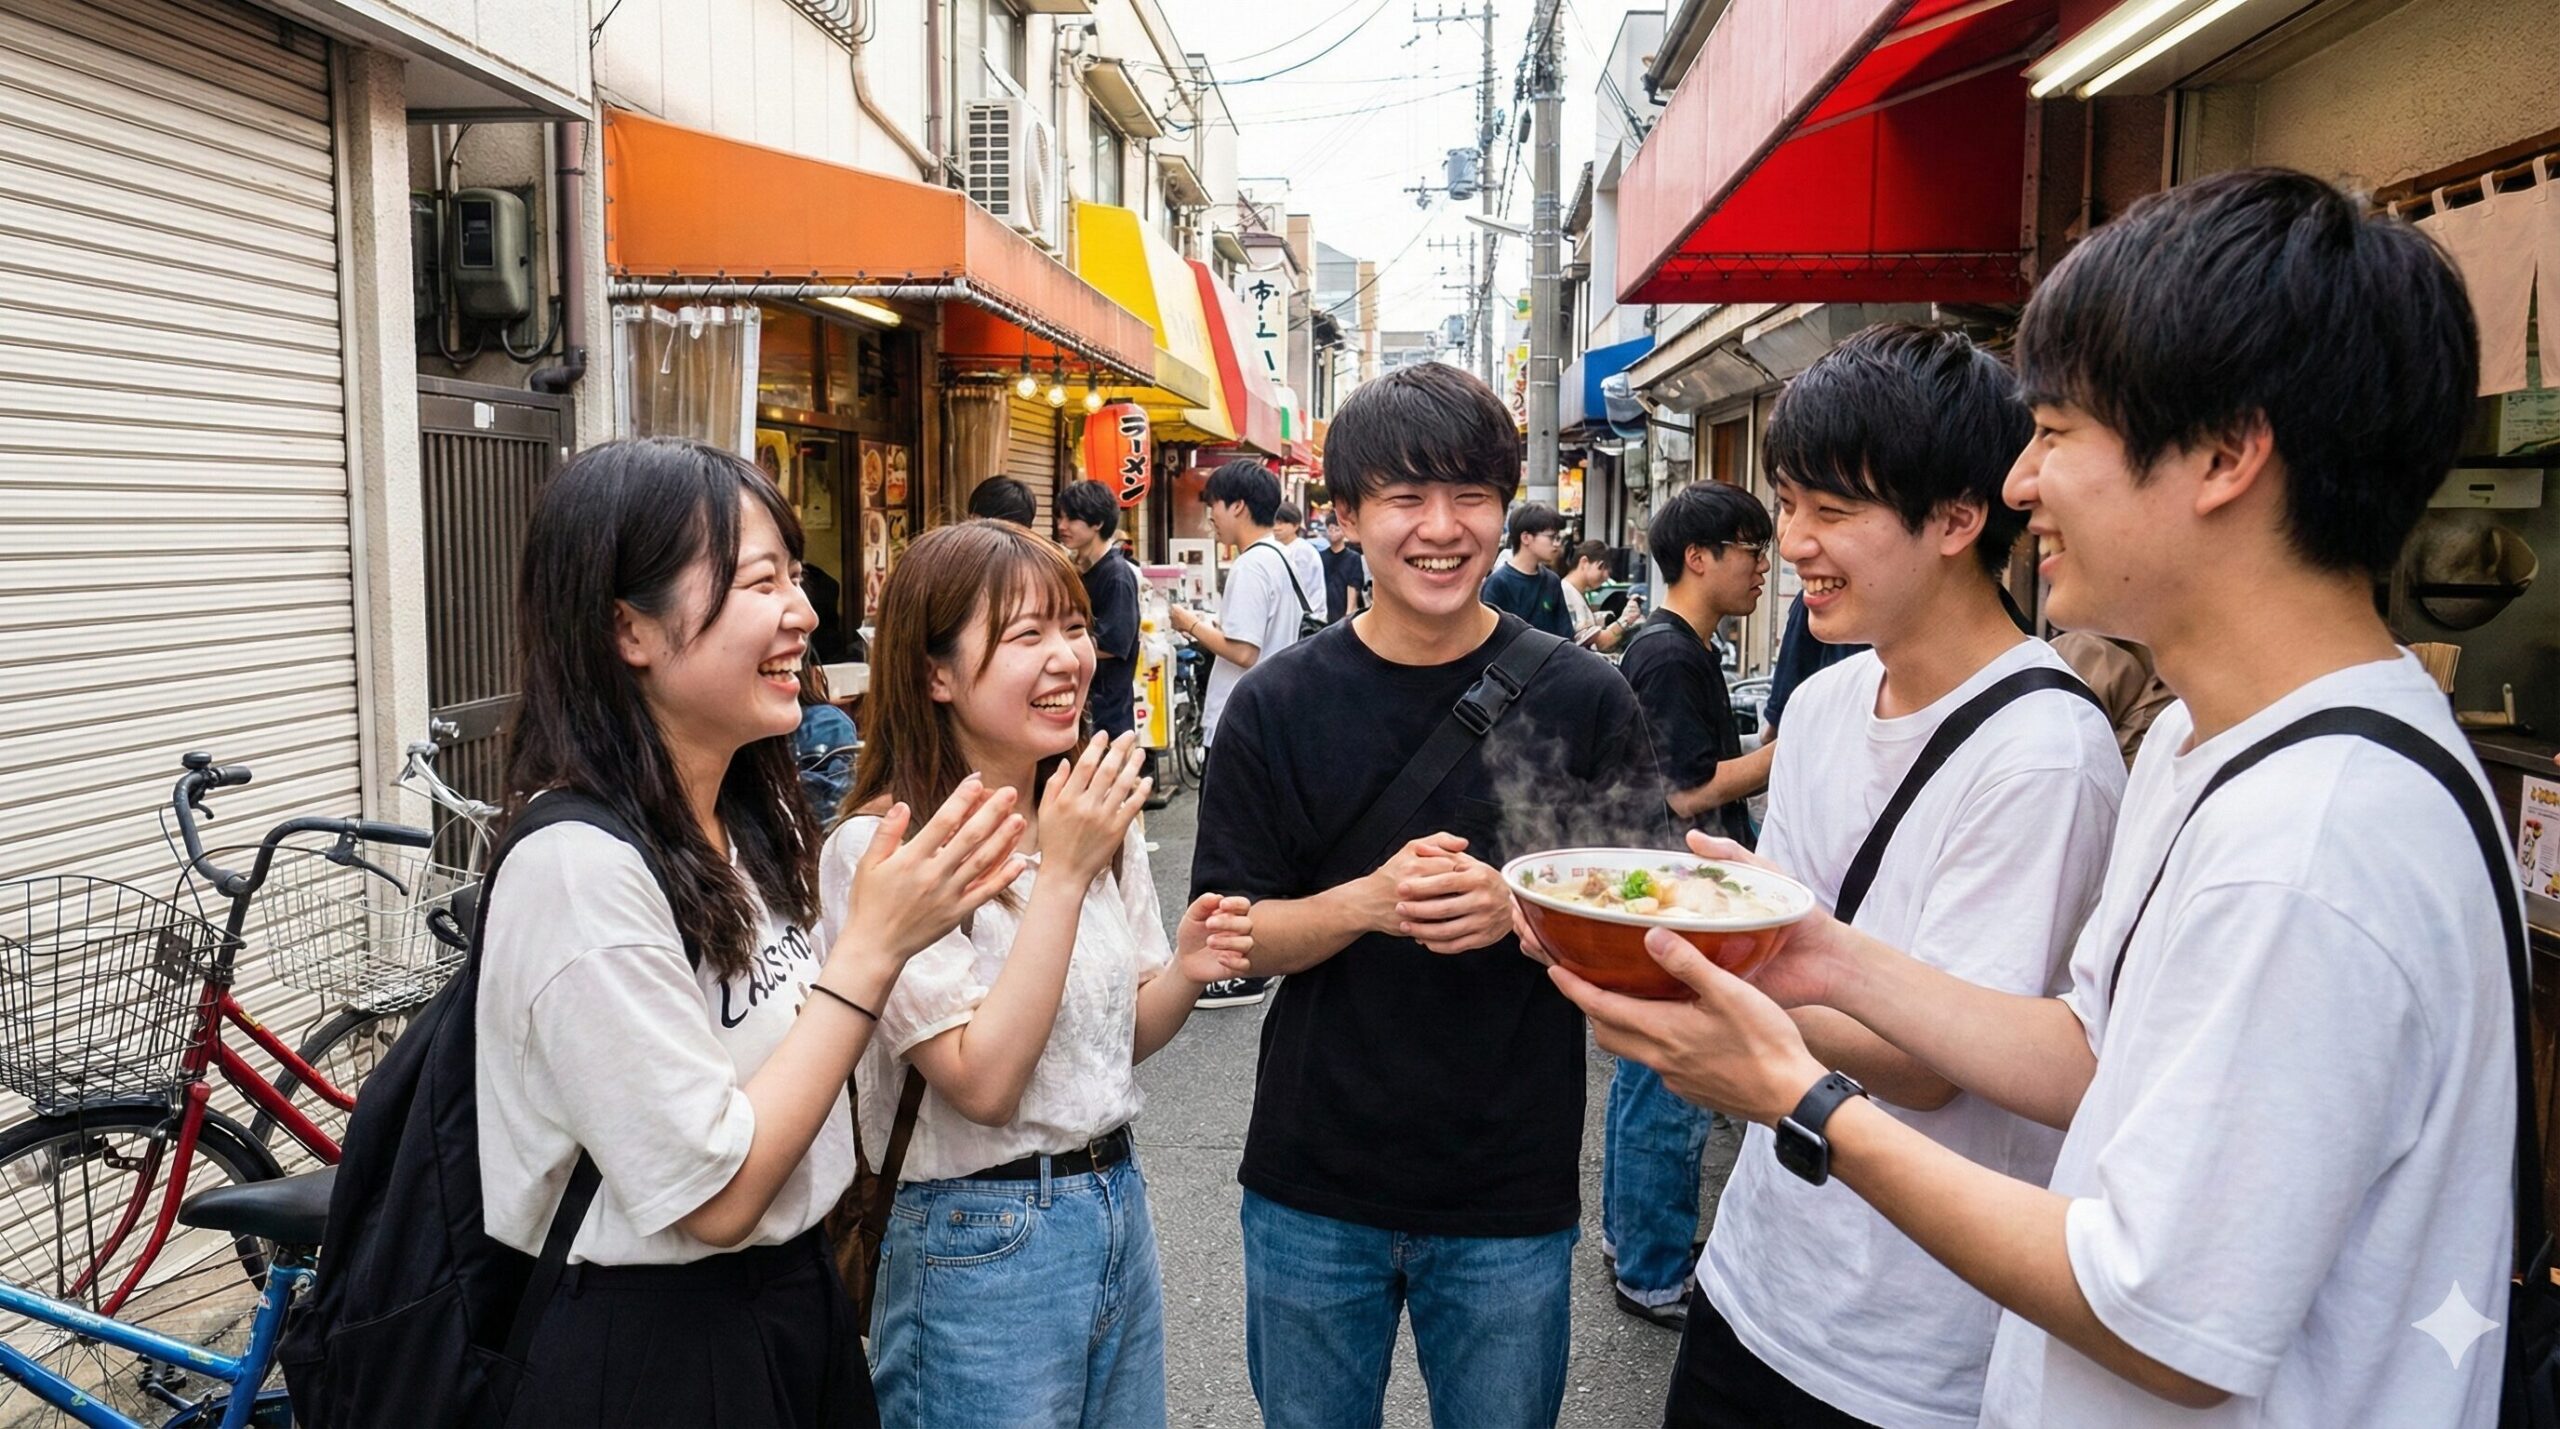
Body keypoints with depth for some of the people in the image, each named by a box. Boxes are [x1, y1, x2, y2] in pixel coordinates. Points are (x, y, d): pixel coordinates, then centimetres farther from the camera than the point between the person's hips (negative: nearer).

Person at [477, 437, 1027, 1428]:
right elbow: (715, 1193, -23)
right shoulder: (578, 869, -24)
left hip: (794, 1299, 8)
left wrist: (911, 915, -5)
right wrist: (874, 946, -22)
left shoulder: (748, 823, 0)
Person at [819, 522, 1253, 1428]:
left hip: (1119, 1206, 7)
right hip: (983, 1243, -6)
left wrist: (1185, 972, -10)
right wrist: (1059, 873, -27)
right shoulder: (881, 845, -19)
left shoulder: (1095, 815, 2)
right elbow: (982, 1084, -23)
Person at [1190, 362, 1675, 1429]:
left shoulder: (1582, 697, -6)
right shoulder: (1278, 704, -5)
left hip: (1512, 1191, 0)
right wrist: (1369, 902, -23)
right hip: (1313, 1188, 1)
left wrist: (1514, 911, -23)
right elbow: (1233, 936, -4)